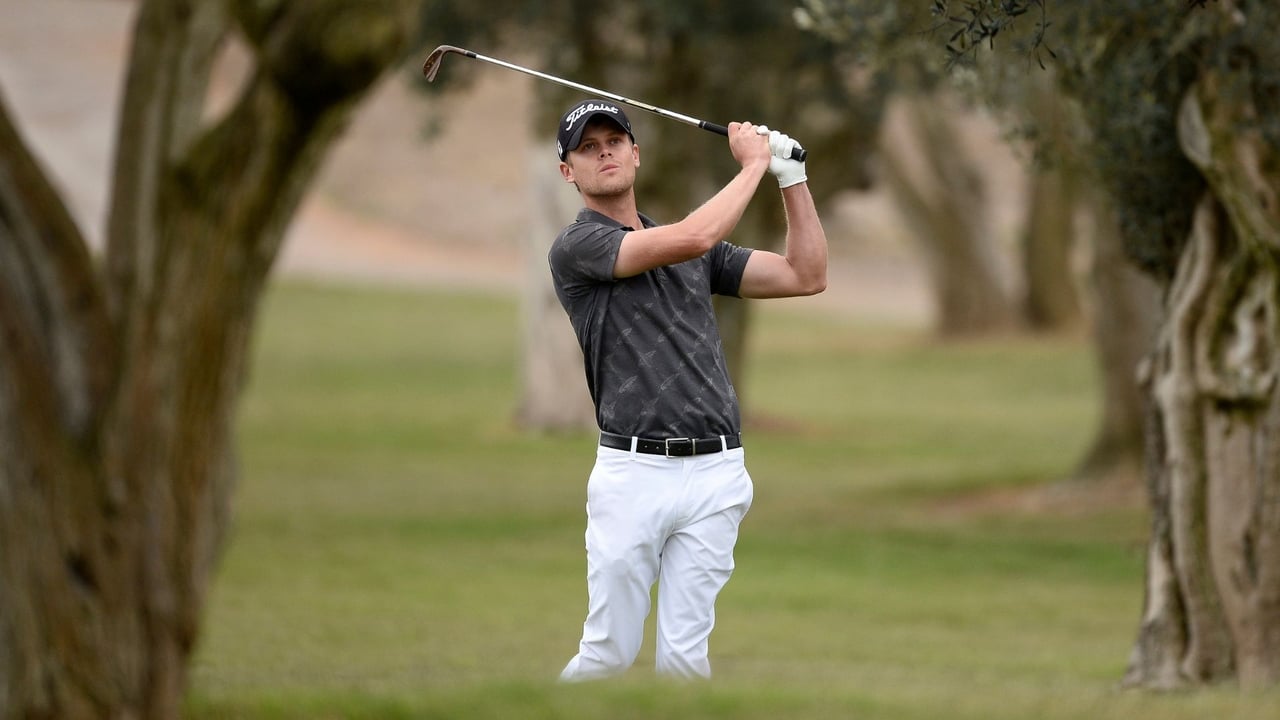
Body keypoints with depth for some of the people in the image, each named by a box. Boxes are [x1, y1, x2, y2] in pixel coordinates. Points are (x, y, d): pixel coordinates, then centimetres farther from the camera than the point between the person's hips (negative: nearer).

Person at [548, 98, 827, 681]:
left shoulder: (697, 253, 19)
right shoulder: (575, 248, -2)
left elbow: (807, 277, 14)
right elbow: (691, 240, -16)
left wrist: (791, 176, 6)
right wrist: (754, 165, -4)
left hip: (716, 474, 4)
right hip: (632, 473, -4)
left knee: (684, 656, 2)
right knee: (608, 654, -3)